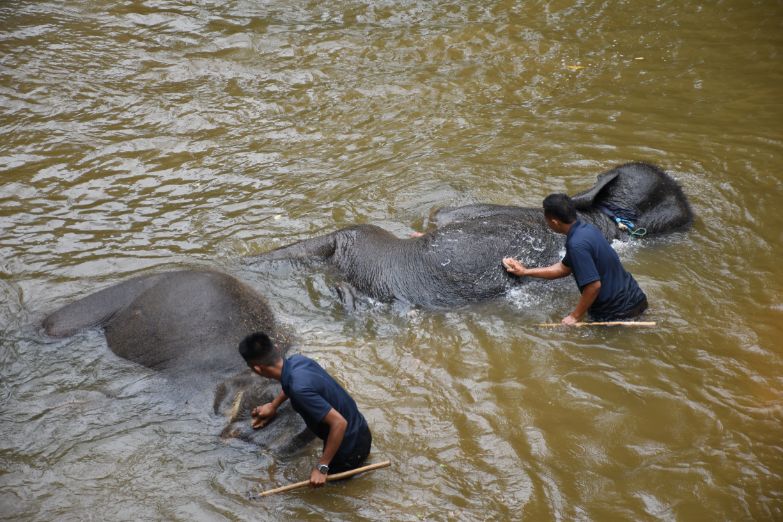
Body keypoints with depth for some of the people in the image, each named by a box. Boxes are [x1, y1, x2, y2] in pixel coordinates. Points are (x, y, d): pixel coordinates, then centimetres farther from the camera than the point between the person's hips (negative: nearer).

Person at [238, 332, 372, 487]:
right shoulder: (296, 360, -8)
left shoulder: (299, 389, -34)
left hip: (351, 446, -8)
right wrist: (273, 406, 25)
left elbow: (339, 422, -34)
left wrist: (322, 467, -28)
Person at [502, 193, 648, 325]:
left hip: (619, 312, -9)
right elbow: (564, 268, 15)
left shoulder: (577, 245, -26)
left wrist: (574, 317, -15)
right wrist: (525, 271, 20)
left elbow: (594, 285, -27)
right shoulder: (586, 228, 4)